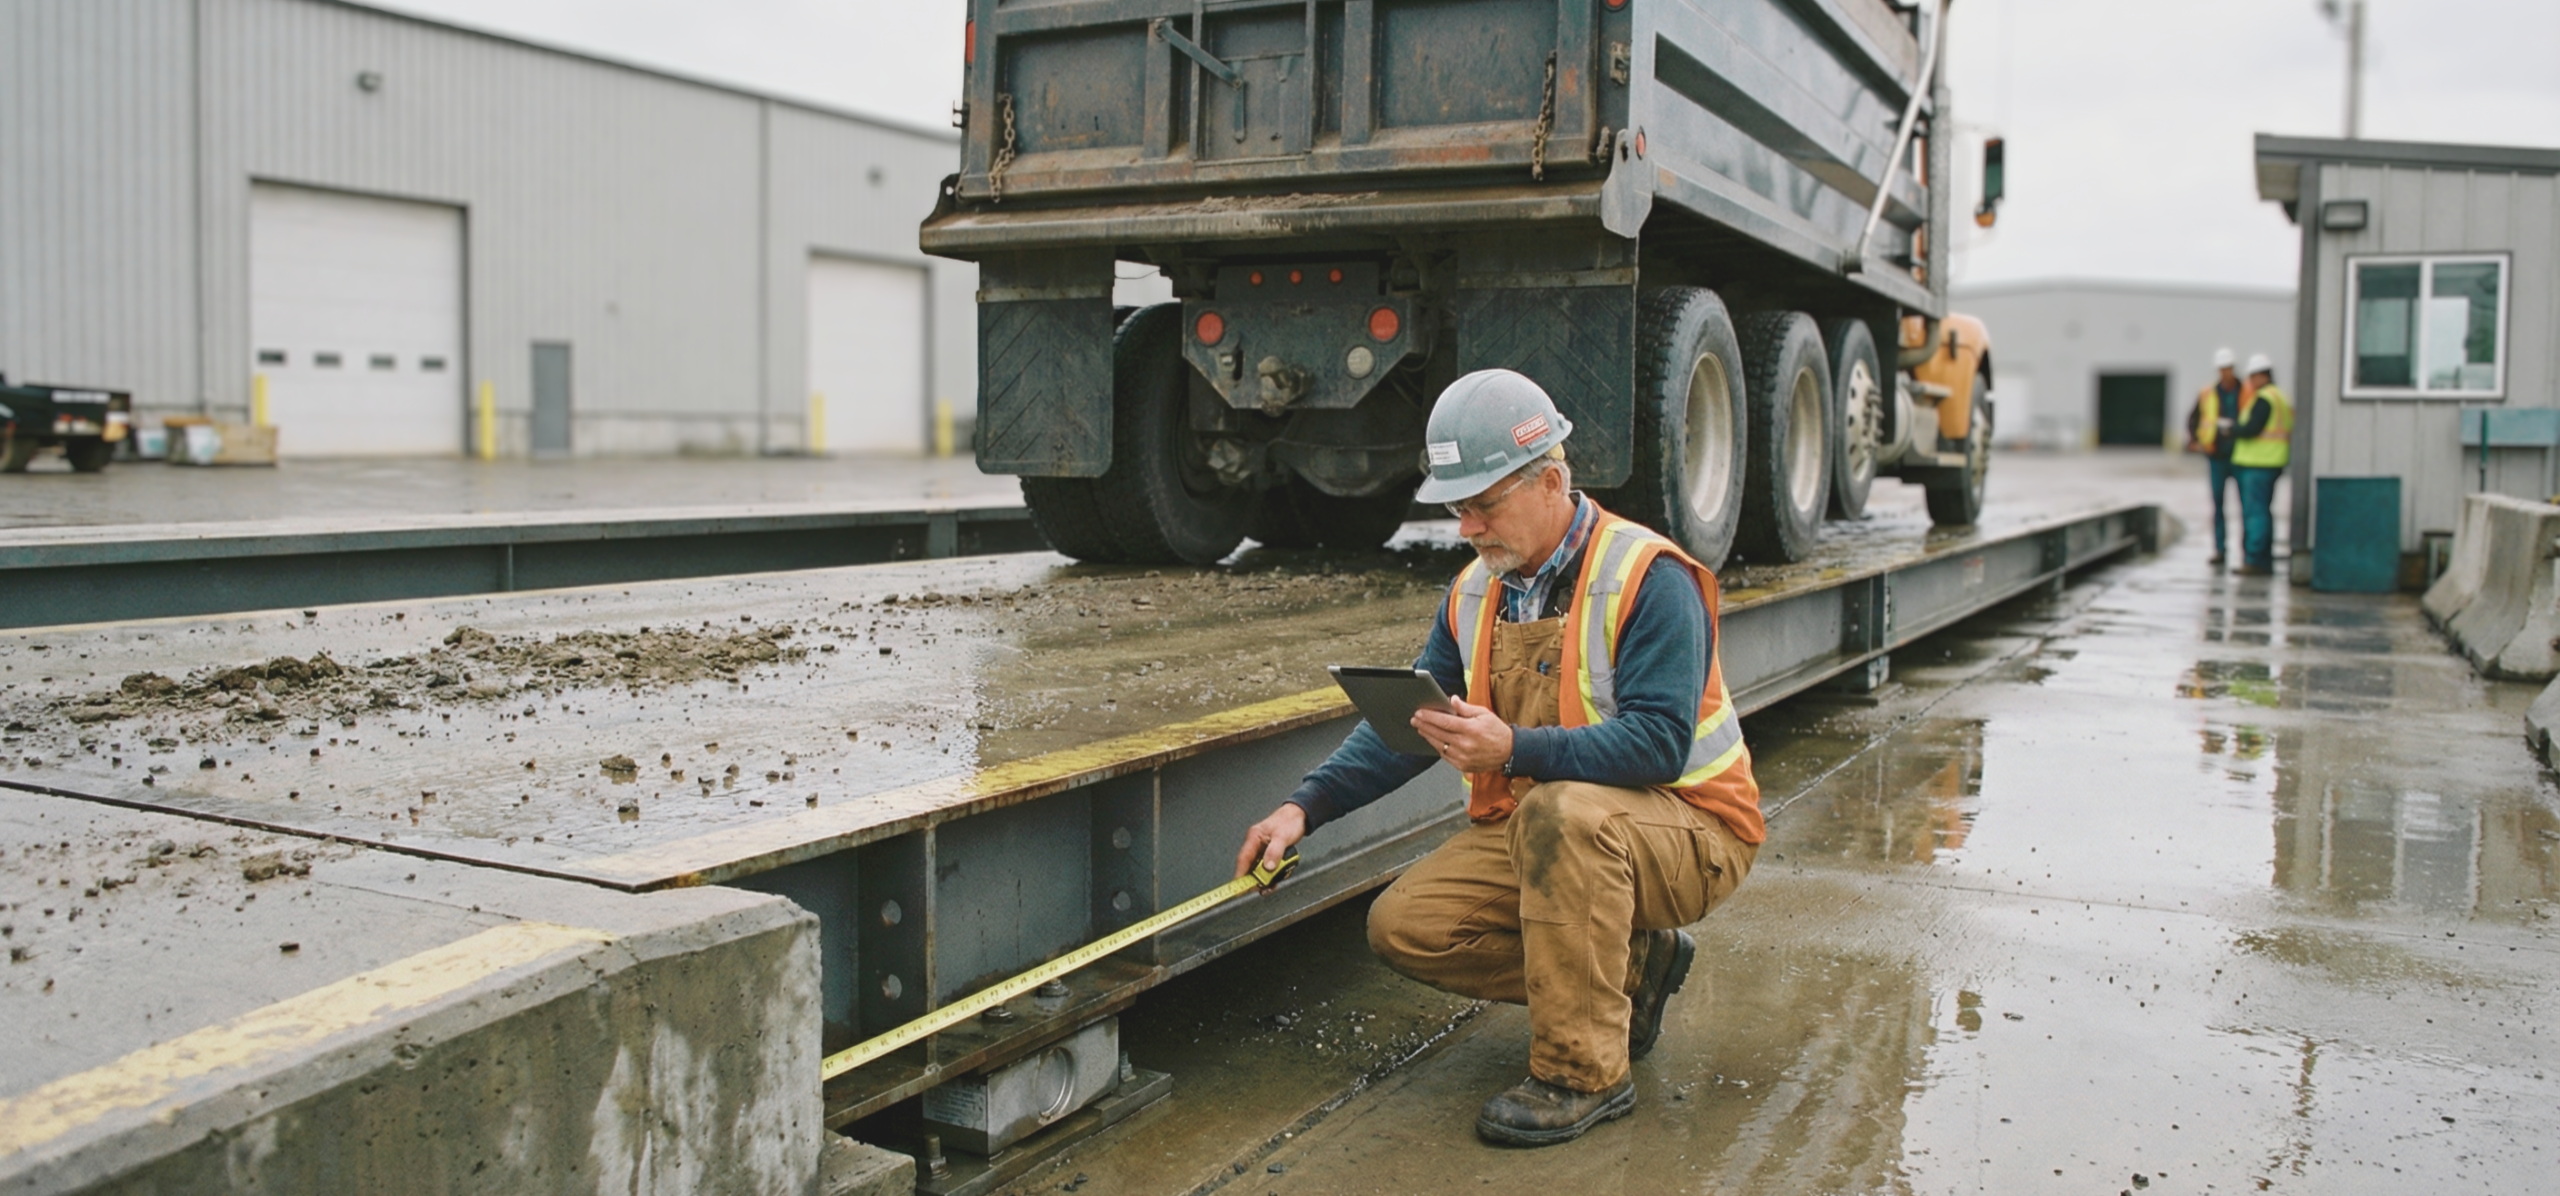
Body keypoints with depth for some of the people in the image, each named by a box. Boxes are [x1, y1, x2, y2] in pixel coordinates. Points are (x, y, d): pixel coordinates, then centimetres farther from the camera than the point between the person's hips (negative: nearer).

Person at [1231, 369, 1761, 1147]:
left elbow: (1659, 742, -28)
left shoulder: (1647, 577, -20)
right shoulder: (1476, 591, 3)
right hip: (1533, 830, 7)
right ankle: (1627, 969, 7)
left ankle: (1584, 1073, -23)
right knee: (1404, 927, -9)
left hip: (1686, 830, -7)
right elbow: (1408, 720, 5)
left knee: (1560, 812, -39)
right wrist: (1306, 807, -8)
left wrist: (1516, 749, -40)